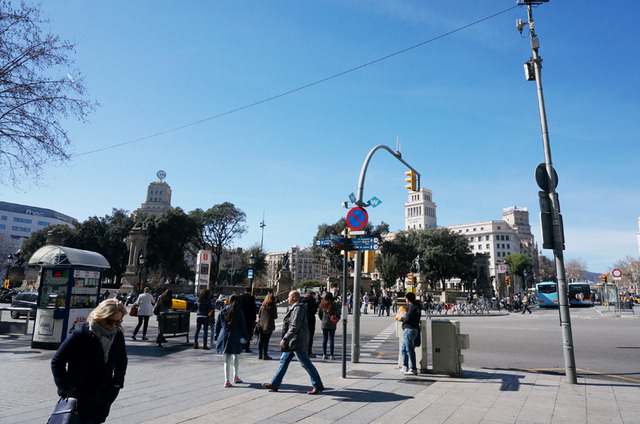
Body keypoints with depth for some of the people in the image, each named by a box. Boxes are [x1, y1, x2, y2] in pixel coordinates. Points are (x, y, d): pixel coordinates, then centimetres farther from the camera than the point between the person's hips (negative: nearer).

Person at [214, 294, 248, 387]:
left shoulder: (222, 311, 6)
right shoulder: (238, 311, -5)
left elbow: (217, 324, 10)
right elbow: (242, 325, -4)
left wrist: (217, 336, 16)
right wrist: (245, 337, 3)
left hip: (224, 337, 3)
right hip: (235, 337, -3)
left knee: (227, 360, 6)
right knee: (236, 356, 18)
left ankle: (227, 380, 3)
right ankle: (235, 376, 26)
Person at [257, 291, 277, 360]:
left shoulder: (262, 306, 0)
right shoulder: (274, 307, -9)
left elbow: (259, 315, 6)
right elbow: (275, 316, -6)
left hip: (261, 326, 3)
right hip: (269, 326, -3)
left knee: (260, 340, 11)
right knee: (266, 341, 2)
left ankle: (260, 355, 16)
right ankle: (265, 355, 5)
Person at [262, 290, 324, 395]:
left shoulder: (298, 309, -18)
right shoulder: (293, 308, 15)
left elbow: (294, 327, -24)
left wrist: (284, 340, -22)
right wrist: (286, 341, 23)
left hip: (297, 343, -11)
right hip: (292, 342, 11)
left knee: (305, 363, -4)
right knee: (284, 361, 12)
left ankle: (318, 385, 6)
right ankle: (274, 384, 20)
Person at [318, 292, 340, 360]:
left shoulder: (322, 304, -1)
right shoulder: (334, 304, -10)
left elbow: (319, 313, 4)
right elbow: (338, 314, -13)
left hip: (324, 324, 3)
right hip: (332, 325, -2)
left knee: (324, 339, 11)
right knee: (331, 339, 3)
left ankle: (324, 354, 11)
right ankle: (331, 355, 5)